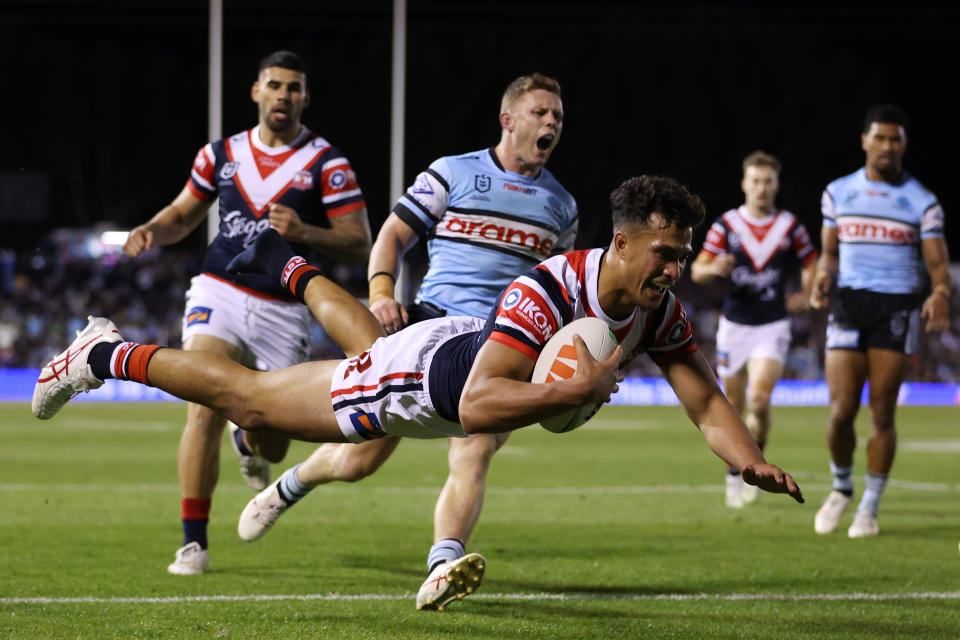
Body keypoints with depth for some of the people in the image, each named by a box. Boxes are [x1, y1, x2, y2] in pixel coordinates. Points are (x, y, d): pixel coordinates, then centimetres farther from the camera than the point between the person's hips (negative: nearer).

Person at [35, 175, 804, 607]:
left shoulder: (660, 311, -24)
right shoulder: (547, 292, -45)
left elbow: (706, 401, -18)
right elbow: (477, 407, -51)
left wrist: (749, 460, -37)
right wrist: (579, 390, -59)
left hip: (470, 369, 7)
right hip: (423, 376, -7)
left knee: (366, 343, 39)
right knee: (247, 399, 8)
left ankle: (285, 262, 66)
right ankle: (106, 355, 27)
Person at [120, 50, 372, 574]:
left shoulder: (326, 163, -1)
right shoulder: (222, 155, 10)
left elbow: (358, 245, -5)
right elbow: (184, 213, 23)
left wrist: (304, 232, -23)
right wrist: (152, 231, 1)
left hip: (283, 310, -1)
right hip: (220, 294, 1)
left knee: (271, 447, 5)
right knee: (204, 409, -20)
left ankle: (248, 439, 46)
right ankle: (193, 541, -13)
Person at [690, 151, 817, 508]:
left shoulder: (790, 226, 1)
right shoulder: (726, 225, 0)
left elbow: (810, 264, 14)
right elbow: (697, 271, -3)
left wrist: (805, 295, -4)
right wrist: (714, 268, -25)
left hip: (772, 326, -1)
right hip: (734, 325, 1)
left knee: (759, 399, -19)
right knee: (734, 406, 7)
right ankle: (734, 476, 24)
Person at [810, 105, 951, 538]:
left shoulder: (922, 202, 2)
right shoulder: (838, 193, 9)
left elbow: (937, 262, 0)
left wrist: (940, 296, -22)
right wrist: (823, 278, -7)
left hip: (898, 308, -1)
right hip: (848, 306, 1)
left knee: (882, 413, -3)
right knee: (841, 412, -6)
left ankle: (869, 510, 8)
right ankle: (841, 489, 20)